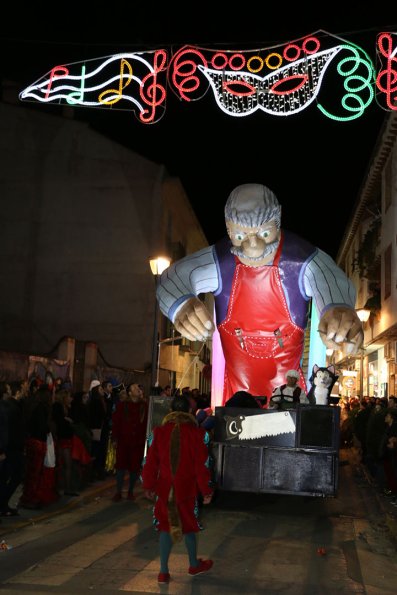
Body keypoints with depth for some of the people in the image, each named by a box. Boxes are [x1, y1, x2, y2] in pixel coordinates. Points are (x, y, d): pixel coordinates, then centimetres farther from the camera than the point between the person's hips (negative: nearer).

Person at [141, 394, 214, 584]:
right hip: (187, 490, -1)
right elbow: (202, 466, -9)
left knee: (166, 527, 13)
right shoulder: (198, 434, -12)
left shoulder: (158, 432, -5)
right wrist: (207, 491, 2)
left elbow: (150, 462, 0)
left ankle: (163, 572, 15)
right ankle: (194, 565, 36)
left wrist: (148, 486, 13)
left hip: (164, 489, 1)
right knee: (188, 526, 17)